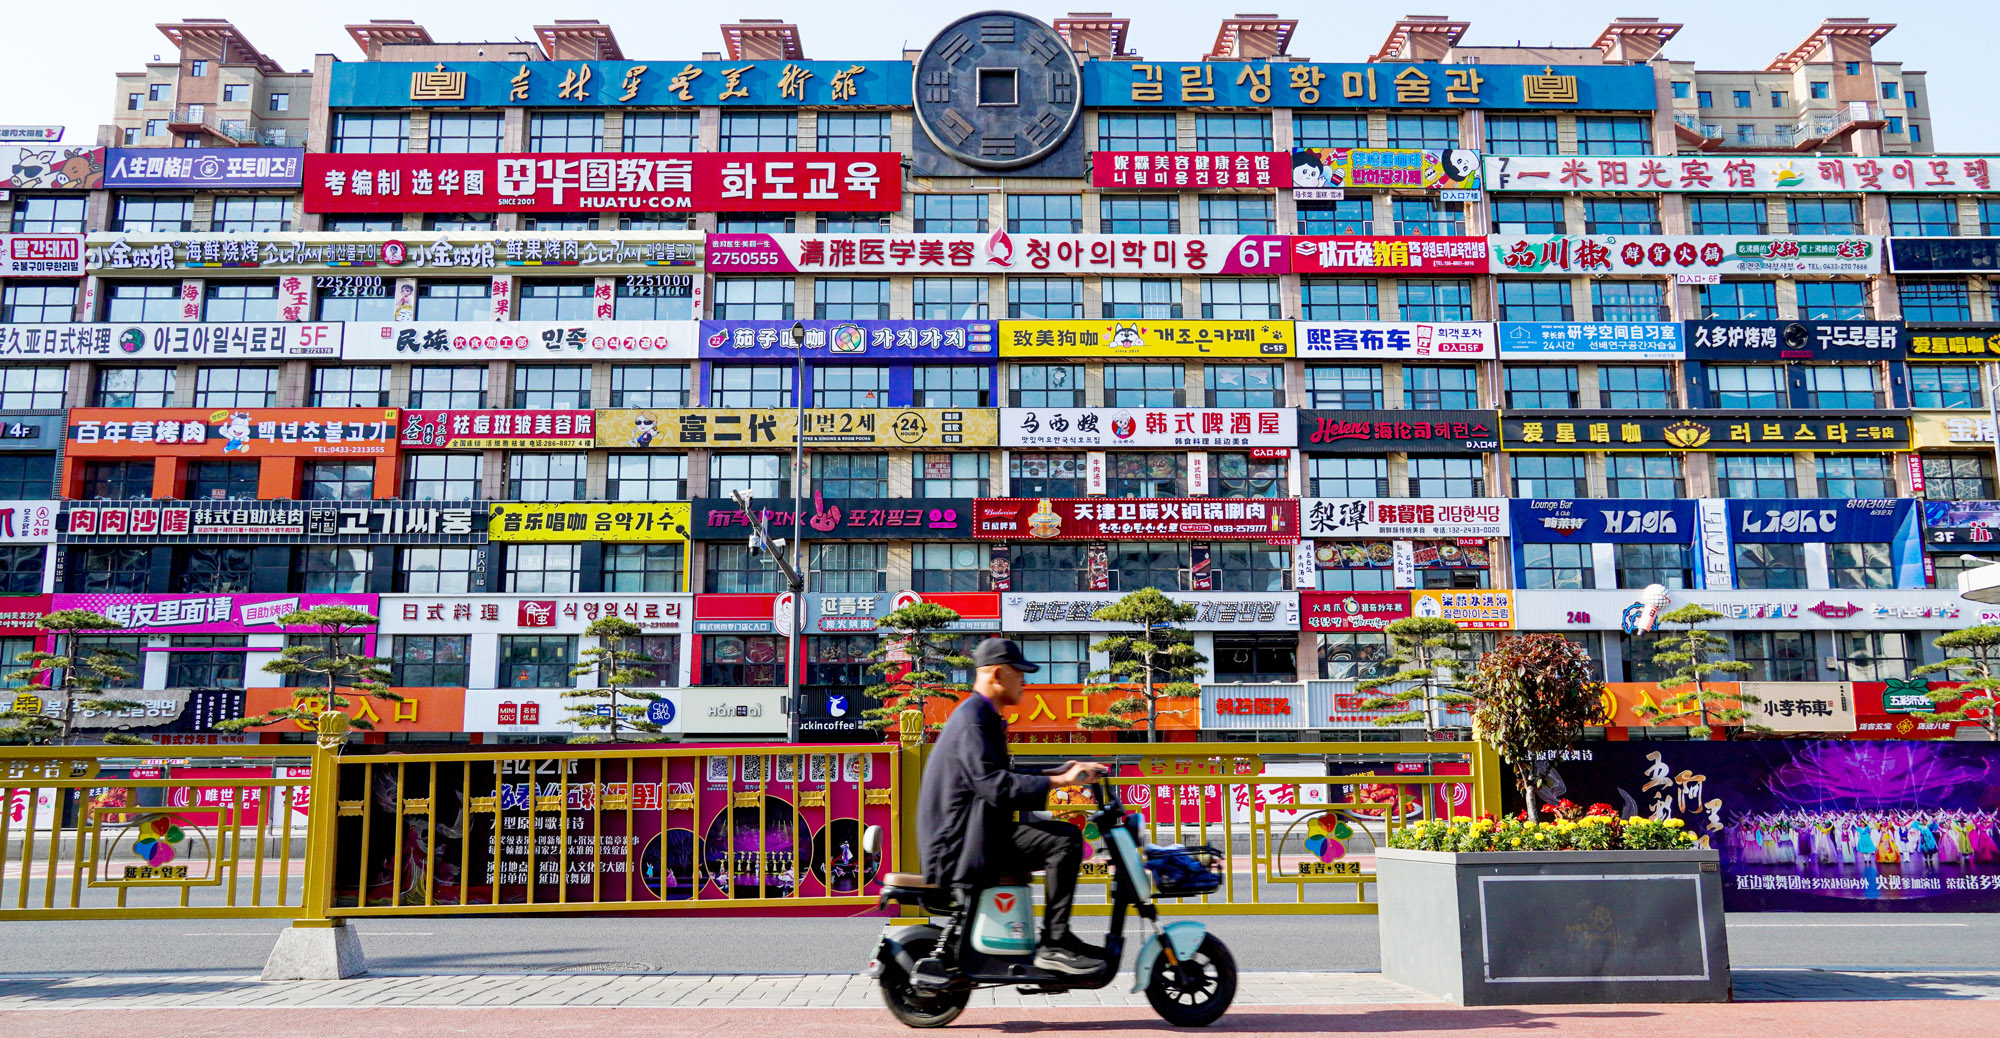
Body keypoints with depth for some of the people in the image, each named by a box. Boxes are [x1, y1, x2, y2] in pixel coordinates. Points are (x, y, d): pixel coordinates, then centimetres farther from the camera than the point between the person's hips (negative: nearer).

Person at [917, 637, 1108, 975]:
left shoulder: (982, 716, 18)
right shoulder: (972, 719, -15)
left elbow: (1002, 774, 25)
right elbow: (994, 786, -27)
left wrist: (1061, 771, 16)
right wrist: (1058, 781, -28)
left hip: (972, 831, 11)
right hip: (964, 842, -11)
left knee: (1061, 838, 23)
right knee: (1065, 839, -19)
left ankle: (1056, 939, 23)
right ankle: (1053, 944, -15)